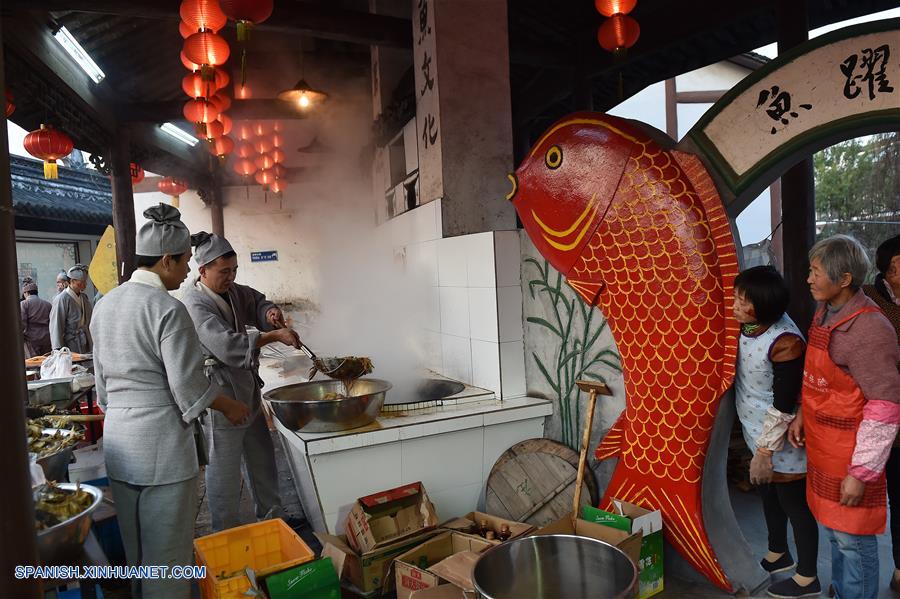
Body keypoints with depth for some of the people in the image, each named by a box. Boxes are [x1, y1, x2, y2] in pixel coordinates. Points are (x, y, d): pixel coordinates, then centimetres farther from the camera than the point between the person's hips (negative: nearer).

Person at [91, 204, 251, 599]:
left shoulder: (105, 305, 8)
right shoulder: (167, 309, -17)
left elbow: (103, 379, 16)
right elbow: (189, 387, -16)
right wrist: (230, 407, 0)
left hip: (118, 439, 9)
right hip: (161, 443, -8)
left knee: (135, 553, 21)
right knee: (167, 556, 6)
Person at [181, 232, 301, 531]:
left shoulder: (234, 291, 7)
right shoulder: (194, 303, -18)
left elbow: (256, 301, 23)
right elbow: (226, 345, -28)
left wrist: (270, 311, -2)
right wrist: (274, 335, -26)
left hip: (247, 389, 9)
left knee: (262, 459, 19)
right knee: (224, 470, 2)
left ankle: (273, 519, 35)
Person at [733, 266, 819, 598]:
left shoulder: (785, 342, -29)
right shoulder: (749, 325, -7)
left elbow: (783, 405, -24)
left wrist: (765, 450, -18)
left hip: (781, 441, -8)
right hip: (757, 432, 8)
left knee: (794, 503, 10)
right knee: (769, 494, 24)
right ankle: (777, 554, 46)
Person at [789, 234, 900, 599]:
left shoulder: (869, 330, -23)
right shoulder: (824, 312, 4)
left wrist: (861, 473, -19)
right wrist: (802, 414, 8)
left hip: (850, 451, -8)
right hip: (821, 445, 8)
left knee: (852, 537, 7)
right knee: (832, 527, 23)